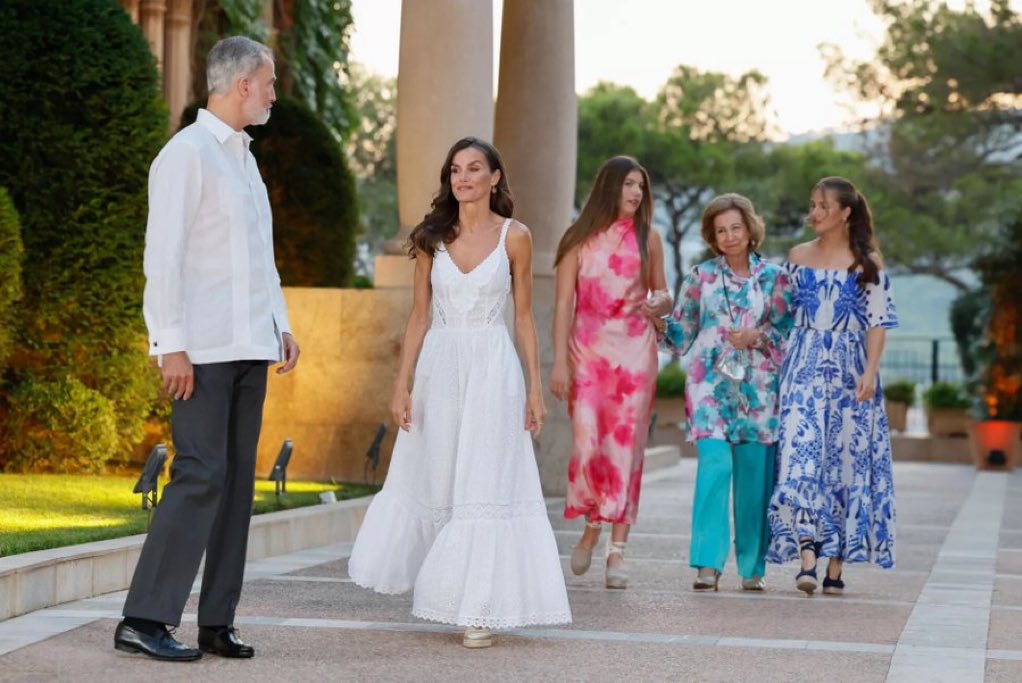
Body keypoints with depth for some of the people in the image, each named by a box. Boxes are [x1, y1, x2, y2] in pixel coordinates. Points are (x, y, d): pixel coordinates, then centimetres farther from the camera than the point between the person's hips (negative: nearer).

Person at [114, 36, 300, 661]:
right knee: (201, 474, -13)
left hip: (250, 349, 8)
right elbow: (163, 255, -13)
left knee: (238, 481, 6)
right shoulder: (187, 154, -7)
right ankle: (145, 619, -10)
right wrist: (172, 345, -18)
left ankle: (217, 622, 9)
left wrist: (281, 324, 16)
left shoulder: (244, 157, 19)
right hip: (204, 350, -8)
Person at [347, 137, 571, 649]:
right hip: (439, 364, 3)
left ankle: (481, 608, 3)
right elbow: (420, 314, 8)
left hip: (492, 367, -3)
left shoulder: (514, 237, 1)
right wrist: (402, 383, 2)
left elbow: (524, 316, 4)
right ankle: (444, 591, 26)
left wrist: (535, 388, 0)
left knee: (486, 485, -3)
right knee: (432, 478, 8)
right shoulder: (432, 238, 6)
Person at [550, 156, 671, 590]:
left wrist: (657, 304, -9)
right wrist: (559, 361, -7)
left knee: (626, 446, -3)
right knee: (587, 444, -9)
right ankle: (591, 526, 19)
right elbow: (564, 302, 0)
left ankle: (617, 550, 1)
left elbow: (662, 295, 16)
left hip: (635, 352, 1)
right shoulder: (580, 240, 3)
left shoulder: (647, 238, 9)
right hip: (588, 350, -1)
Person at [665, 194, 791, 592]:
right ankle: (708, 563, -15)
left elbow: (786, 331, 7)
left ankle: (752, 567, 12)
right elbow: (681, 333, 14)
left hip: (758, 389, 1)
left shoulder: (773, 277, 8)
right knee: (714, 467, -15)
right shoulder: (700, 277, 9)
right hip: (711, 384, 0)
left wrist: (757, 337, -10)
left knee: (754, 477, 1)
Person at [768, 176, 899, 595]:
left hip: (850, 370, -1)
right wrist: (783, 368, 8)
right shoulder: (798, 257, 10)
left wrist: (870, 371, -12)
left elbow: (878, 322, -1)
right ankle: (807, 557, -19)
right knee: (801, 455, -13)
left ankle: (835, 567, 6)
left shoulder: (867, 262, 3)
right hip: (805, 368, 1)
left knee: (846, 459, 0)